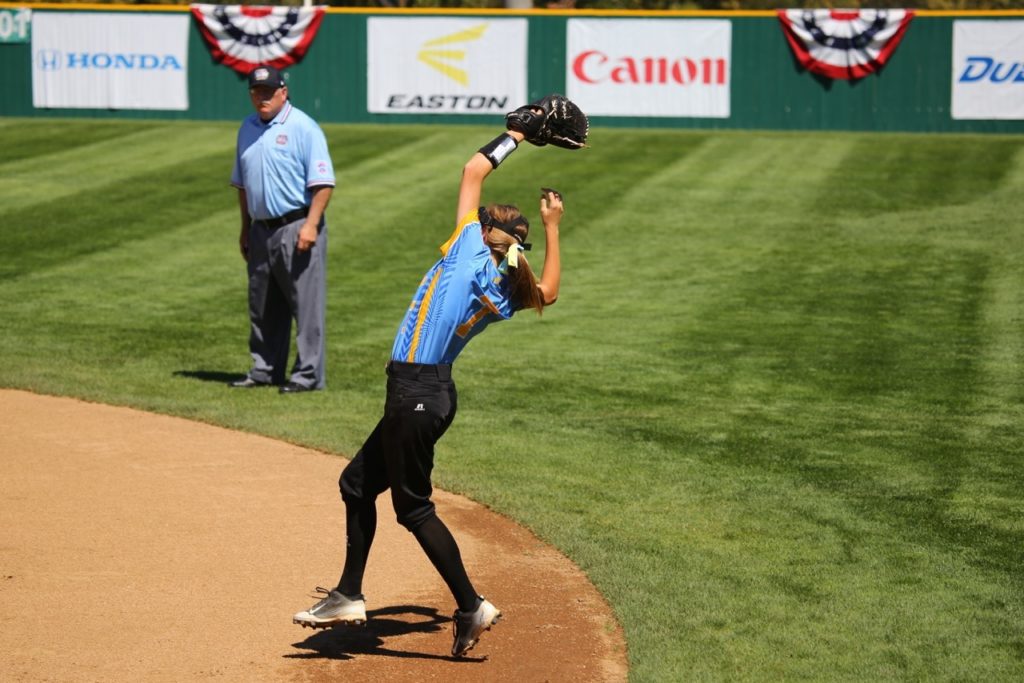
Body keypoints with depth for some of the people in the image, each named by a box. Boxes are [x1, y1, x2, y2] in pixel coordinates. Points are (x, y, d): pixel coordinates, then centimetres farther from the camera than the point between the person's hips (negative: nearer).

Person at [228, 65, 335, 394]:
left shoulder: (303, 127, -8)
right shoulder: (248, 129, 14)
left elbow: (322, 182, -13)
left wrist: (311, 225, -21)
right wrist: (245, 228, 18)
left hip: (297, 228, -7)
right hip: (261, 230, 7)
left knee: (306, 304, -6)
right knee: (262, 308, 13)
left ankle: (308, 374, -2)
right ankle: (265, 370, 23)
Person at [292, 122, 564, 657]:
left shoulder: (470, 248, -8)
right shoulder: (506, 297, 8)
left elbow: (474, 169, 1)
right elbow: (547, 292, 29)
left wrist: (516, 135, 13)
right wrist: (551, 229, 27)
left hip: (416, 394, -9)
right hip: (435, 393, 9)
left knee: (412, 506, -1)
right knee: (358, 483, 18)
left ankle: (471, 607, 2)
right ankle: (349, 597, 24)